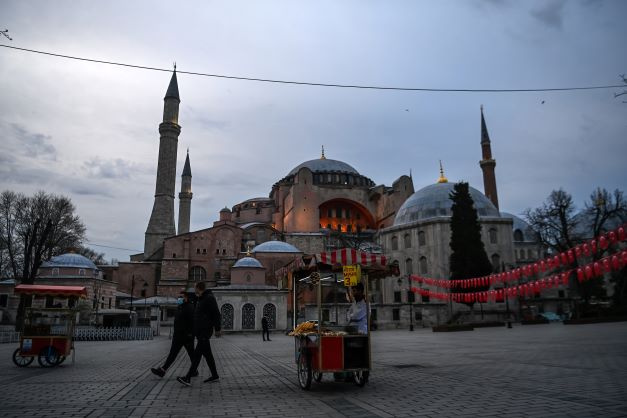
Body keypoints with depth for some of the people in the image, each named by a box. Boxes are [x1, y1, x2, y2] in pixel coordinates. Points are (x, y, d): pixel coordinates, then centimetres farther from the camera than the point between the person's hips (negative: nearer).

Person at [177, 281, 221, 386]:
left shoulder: (209, 298, -11)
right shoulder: (200, 299, 18)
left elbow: (216, 314, -13)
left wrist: (218, 329, -13)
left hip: (205, 331, -9)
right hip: (200, 331, 9)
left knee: (197, 354, -13)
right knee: (207, 354, 11)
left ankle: (188, 378, -16)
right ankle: (215, 375, 18)